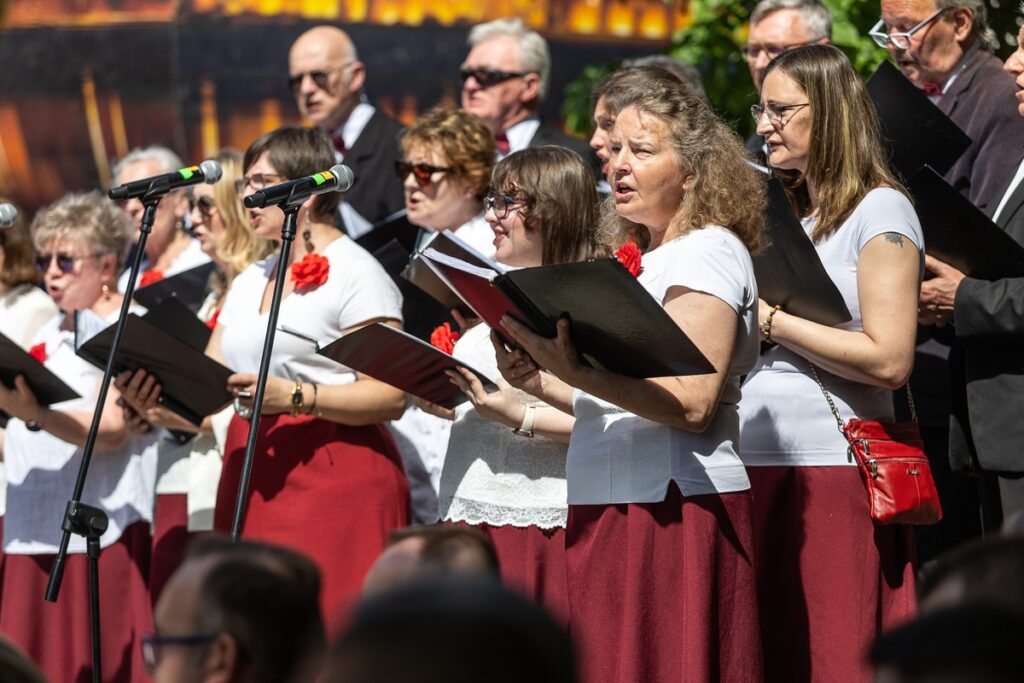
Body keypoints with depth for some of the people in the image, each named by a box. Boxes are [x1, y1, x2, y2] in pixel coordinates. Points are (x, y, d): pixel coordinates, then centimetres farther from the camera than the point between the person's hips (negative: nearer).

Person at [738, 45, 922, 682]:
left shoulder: (880, 210, -5)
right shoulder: (784, 214, 19)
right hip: (756, 465, 7)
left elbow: (889, 360, -15)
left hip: (831, 470, -7)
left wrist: (771, 320, -12)